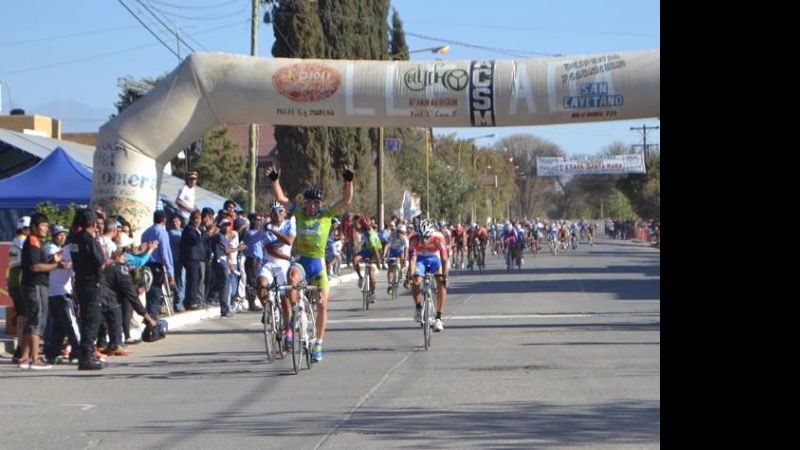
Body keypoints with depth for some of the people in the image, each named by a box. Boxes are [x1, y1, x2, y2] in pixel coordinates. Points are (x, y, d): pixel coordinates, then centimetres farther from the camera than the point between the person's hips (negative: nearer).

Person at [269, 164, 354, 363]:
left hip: (318, 264, 1)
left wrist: (349, 181, -23)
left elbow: (346, 200, -10)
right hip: (301, 260, 0)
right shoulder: (299, 214, 2)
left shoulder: (327, 215, -1)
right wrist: (275, 180, -13)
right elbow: (281, 198, 0)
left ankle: (318, 345, 12)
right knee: (292, 276, -37)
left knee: (322, 305, -1)